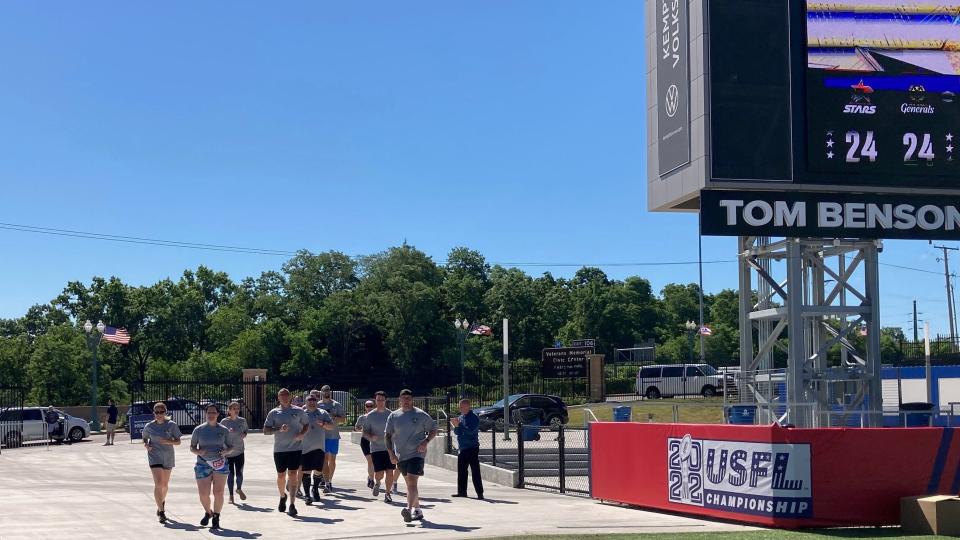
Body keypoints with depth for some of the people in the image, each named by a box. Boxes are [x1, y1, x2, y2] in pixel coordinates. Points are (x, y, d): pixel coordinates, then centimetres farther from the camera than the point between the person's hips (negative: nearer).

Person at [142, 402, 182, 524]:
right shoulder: (149, 426, -1)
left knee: (165, 484, 15)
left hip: (168, 457, 2)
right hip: (154, 456, -2)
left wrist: (168, 441, -21)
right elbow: (145, 438, 15)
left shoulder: (172, 425, -3)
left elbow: (178, 441, -2)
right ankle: (161, 511, -14)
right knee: (158, 483, -15)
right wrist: (146, 445, -7)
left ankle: (162, 501, 45)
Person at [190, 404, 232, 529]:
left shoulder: (224, 430, 6)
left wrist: (226, 451, -8)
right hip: (203, 465, 0)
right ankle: (208, 512, 26)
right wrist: (198, 451, -12)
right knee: (203, 494, -4)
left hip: (220, 464, 0)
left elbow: (230, 447, 14)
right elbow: (192, 447, 9)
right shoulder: (199, 430, 4)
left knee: (218, 493, -6)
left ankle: (216, 518, 12)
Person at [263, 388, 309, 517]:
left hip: (295, 448, -1)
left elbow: (306, 425, 15)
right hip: (279, 449, 1)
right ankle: (283, 496, 39)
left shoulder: (298, 411, 5)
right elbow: (265, 430, 0)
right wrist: (279, 429, -16)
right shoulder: (273, 413, 4)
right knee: (281, 476, 11)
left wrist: (302, 434, -6)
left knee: (293, 475, -9)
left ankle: (292, 504, -10)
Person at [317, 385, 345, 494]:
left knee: (332, 459, 8)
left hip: (334, 435, 1)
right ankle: (327, 483, -12)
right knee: (325, 459, -8)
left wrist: (333, 417, -14)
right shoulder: (318, 405, 6)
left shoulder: (337, 405, 6)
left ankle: (330, 481, 23)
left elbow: (343, 419, 1)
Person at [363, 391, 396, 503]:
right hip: (376, 448, -1)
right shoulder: (370, 416, 2)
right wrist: (371, 437, -14)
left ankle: (388, 494, 11)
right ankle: (377, 483, 29)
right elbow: (365, 432, 4)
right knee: (379, 473, -6)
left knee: (389, 472, -6)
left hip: (390, 448, 1)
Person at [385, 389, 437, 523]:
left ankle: (409, 509, -30)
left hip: (416, 454, -5)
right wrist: (391, 453, -3)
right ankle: (417, 509, 25)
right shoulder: (393, 416, 7)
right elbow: (388, 435, 8)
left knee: (412, 483, -19)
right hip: (400, 456, 5)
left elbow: (433, 430, 7)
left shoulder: (421, 415, -1)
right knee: (409, 484, 14)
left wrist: (426, 441, -11)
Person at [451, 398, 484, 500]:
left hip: (472, 448, -8)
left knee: (475, 471, -8)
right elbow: (456, 432, 14)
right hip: (462, 448, 8)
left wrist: (459, 425, -22)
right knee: (461, 471, 11)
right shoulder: (461, 417, 14)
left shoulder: (474, 417, -9)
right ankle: (462, 491, 20)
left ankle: (480, 493, -8)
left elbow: (471, 430, -21)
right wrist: (456, 426, -7)